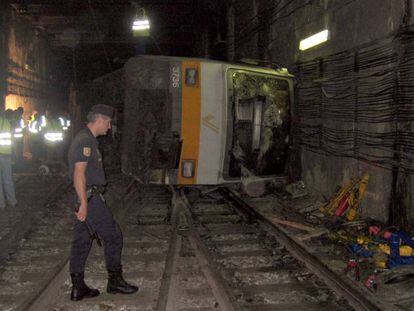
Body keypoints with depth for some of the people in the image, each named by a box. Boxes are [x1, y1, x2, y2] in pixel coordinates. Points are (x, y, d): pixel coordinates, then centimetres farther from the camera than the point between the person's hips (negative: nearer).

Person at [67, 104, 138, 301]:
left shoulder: (85, 139, 17)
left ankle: (78, 288, 16)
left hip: (86, 197, 10)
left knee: (82, 241, 11)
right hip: (89, 197, -10)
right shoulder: (85, 140, -16)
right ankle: (115, 281, 12)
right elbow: (79, 173, -23)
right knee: (113, 235, 0)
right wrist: (84, 203, -25)